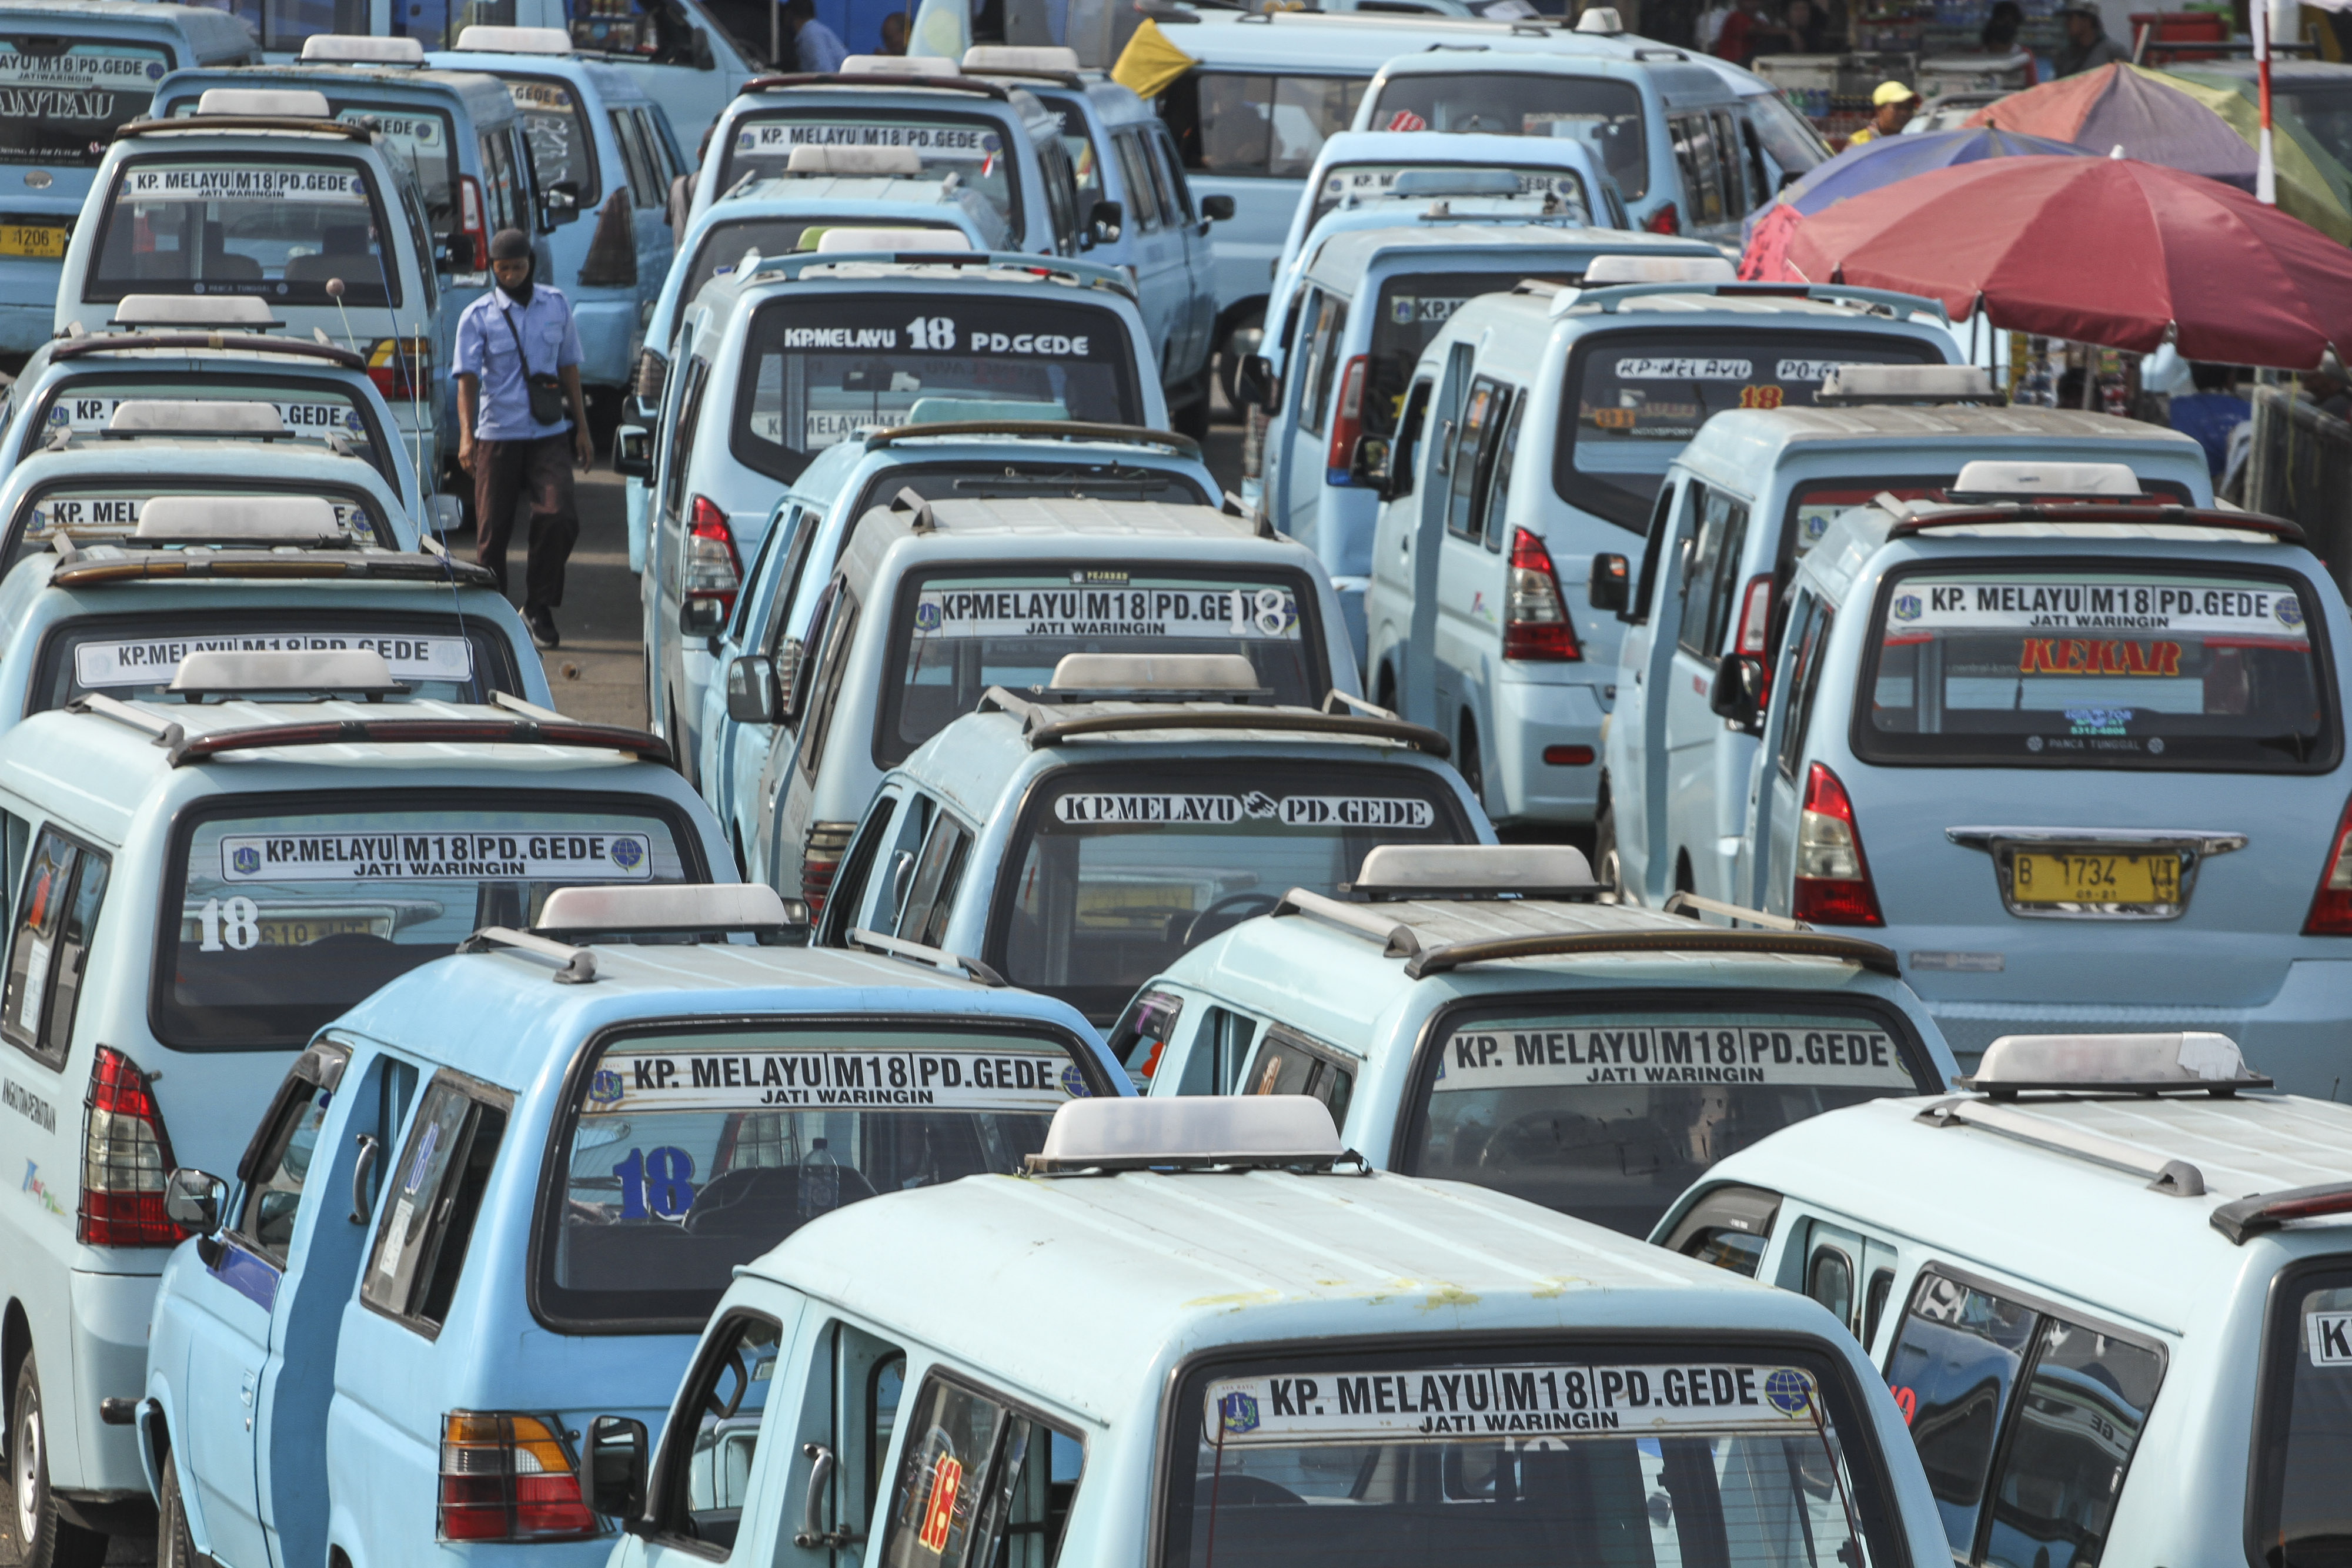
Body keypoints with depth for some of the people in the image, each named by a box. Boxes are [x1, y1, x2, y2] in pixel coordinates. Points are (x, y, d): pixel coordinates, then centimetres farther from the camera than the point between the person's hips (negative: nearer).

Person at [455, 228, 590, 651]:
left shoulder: (556, 305, 9)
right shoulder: (477, 316, -1)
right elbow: (467, 378, -10)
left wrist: (581, 429, 14)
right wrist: (466, 436, -24)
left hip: (549, 436, 2)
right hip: (497, 437, -2)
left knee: (560, 517, -14)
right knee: (492, 529, 0)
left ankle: (539, 606, 0)